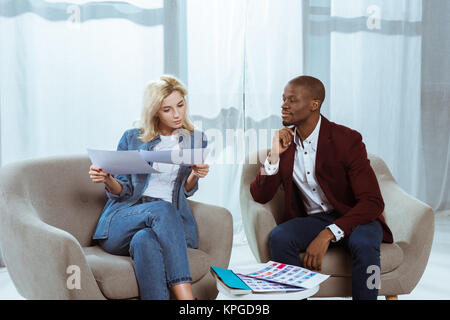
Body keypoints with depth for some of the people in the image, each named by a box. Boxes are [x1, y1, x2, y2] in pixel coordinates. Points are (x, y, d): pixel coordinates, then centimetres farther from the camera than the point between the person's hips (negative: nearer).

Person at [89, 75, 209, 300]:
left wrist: (194, 176, -7)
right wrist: (107, 179, -12)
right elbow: (123, 191, 11)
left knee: (145, 240, -38)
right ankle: (186, 297, -45)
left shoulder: (196, 141, 16)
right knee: (162, 209, -37)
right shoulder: (132, 138, 12)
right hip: (121, 225, 0)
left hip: (168, 223, 1)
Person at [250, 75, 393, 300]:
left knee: (363, 244, -36)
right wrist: (274, 155, -17)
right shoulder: (284, 140, 1)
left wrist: (327, 235, -32)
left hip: (354, 217, -3)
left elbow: (373, 202, -20)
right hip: (312, 219, 3)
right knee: (278, 237, -27)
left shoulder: (347, 140, -14)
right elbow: (260, 196, 0)